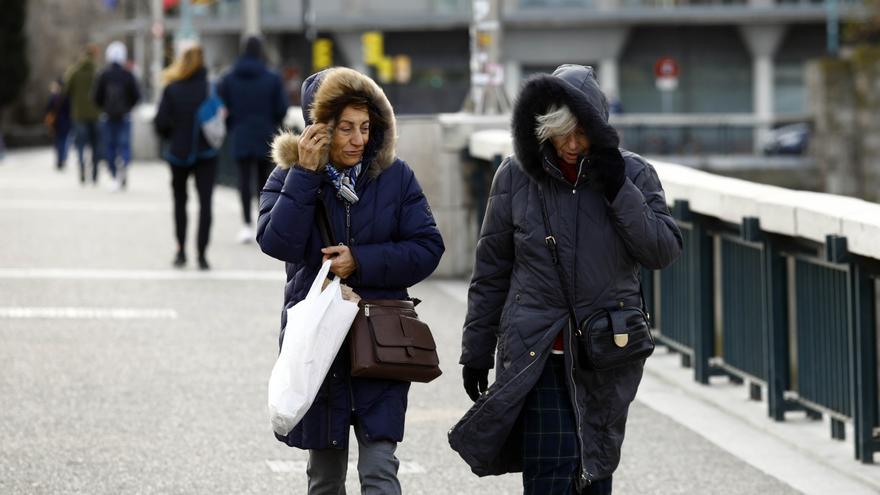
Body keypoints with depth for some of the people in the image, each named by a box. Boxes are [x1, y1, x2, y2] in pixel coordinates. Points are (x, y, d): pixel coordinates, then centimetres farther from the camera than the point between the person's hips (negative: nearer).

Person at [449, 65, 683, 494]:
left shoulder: (632, 174, 0)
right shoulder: (516, 176, -1)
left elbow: (664, 252, -6)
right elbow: (491, 270, 6)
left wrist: (619, 191, -15)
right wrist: (476, 350, 7)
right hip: (536, 350, -1)